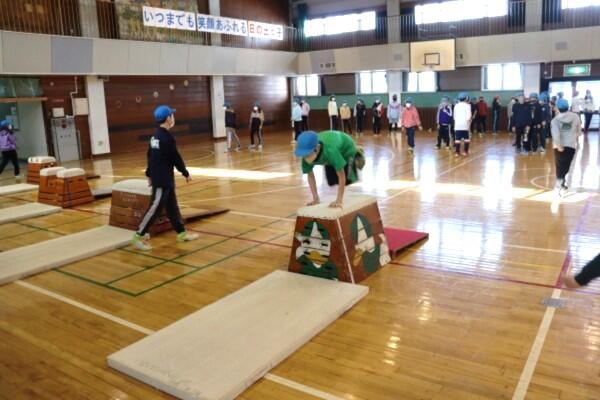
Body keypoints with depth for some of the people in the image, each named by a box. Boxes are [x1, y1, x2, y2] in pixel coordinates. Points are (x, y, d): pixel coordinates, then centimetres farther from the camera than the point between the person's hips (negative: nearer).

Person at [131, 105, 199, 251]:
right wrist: (186, 173, -3)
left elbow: (150, 156, 16)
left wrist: (150, 174, 23)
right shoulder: (167, 138, -18)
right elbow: (176, 158, -15)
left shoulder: (155, 136, 10)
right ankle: (139, 236, 0)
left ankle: (181, 233, 23)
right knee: (155, 208, -5)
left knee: (172, 206, 14)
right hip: (163, 179, -10)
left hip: (158, 177, 10)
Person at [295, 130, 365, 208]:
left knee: (346, 180, -11)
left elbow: (342, 176, -42)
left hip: (345, 146, -4)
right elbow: (310, 176, -19)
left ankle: (355, 160, 14)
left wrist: (339, 200, -40)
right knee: (332, 182, 5)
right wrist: (316, 199, -20)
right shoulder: (307, 156, -34)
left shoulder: (329, 151, -48)